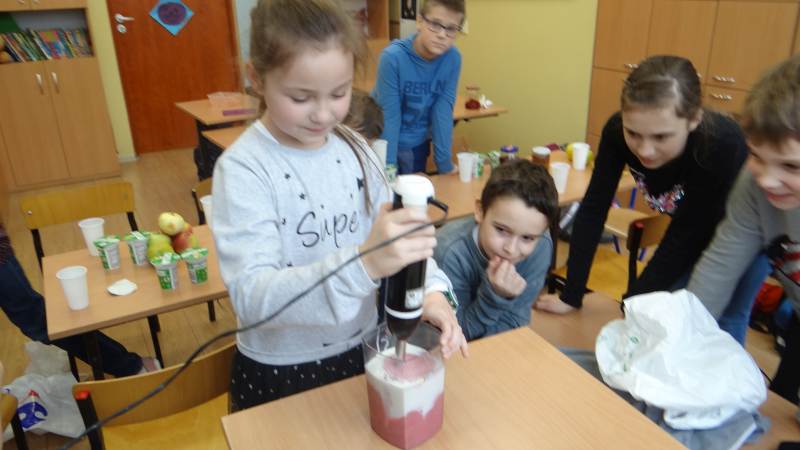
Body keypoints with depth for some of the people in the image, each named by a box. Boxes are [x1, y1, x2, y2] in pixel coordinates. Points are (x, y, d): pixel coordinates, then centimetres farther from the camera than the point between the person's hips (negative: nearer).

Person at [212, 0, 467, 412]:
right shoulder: (243, 169, -21)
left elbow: (397, 237, -4)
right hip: (278, 373, -4)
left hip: (361, 351, 4)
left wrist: (431, 290, -25)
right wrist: (363, 264, -46)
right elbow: (252, 296, -30)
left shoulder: (354, 150, -5)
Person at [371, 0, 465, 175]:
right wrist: (388, 167, -23)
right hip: (385, 142, -3)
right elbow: (389, 116, -22)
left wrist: (445, 163, -12)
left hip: (419, 144, 3)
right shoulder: (393, 57, -24)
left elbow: (443, 110, -12)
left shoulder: (453, 59, -14)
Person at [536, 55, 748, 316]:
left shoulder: (723, 145, -38)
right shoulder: (617, 131, -28)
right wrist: (571, 296, -22)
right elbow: (593, 209, -23)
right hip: (690, 231, 3)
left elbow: (685, 237, -31)